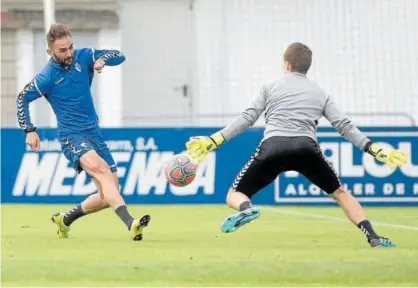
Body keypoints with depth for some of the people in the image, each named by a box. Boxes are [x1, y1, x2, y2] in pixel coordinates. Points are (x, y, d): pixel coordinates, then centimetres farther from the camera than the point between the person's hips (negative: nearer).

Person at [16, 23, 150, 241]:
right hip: (71, 135, -6)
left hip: (94, 132, 6)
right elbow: (22, 98, 3)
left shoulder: (83, 57, 1)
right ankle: (130, 224, -49)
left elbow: (119, 56, 3)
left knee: (108, 195, 3)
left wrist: (102, 60, -17)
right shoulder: (47, 77, -9)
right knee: (101, 168, -34)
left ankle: (65, 219, 26)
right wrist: (29, 130, -2)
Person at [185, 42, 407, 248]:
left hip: (272, 147, -2)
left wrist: (212, 141, 18)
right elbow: (344, 125, 16)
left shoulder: (270, 88, 20)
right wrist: (374, 149, 18)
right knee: (339, 192, 22)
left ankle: (246, 209, -28)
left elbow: (247, 119, 15)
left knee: (234, 196, 10)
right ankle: (373, 237, 4)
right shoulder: (320, 93, 24)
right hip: (306, 148, 2)